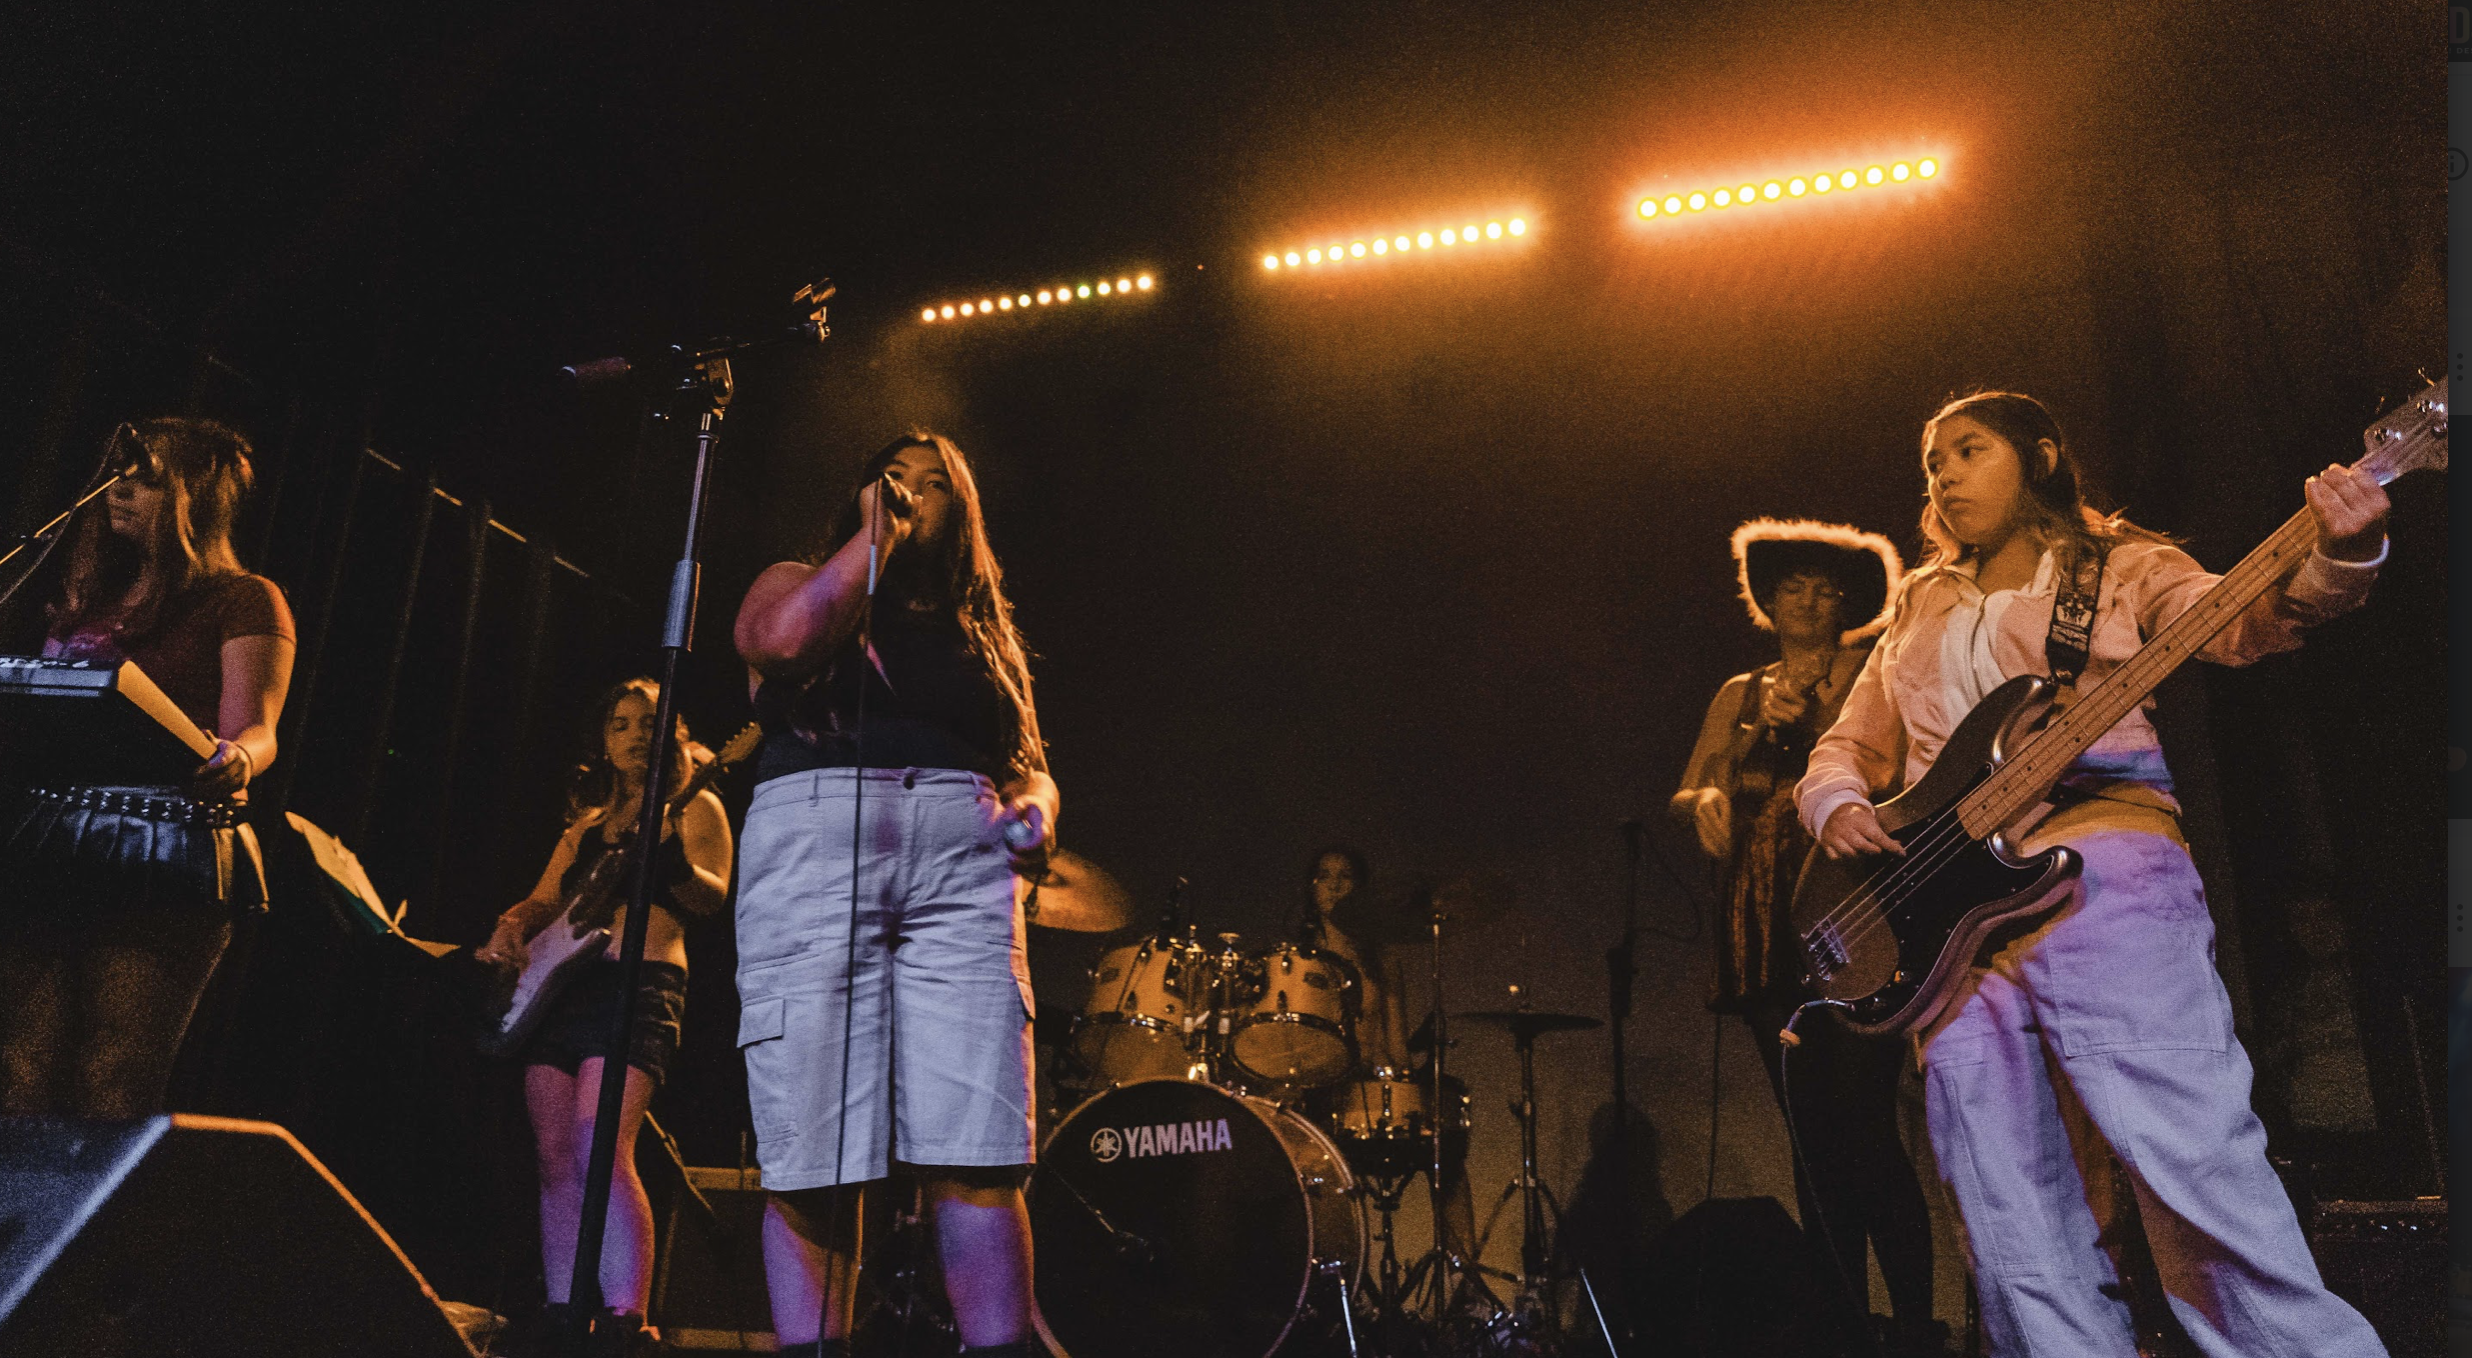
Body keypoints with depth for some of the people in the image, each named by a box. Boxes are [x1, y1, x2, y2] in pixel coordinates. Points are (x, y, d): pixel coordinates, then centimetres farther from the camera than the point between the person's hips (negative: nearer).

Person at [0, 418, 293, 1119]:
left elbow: (254, 731, -7)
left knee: (114, 1087, -9)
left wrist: (233, 762, -28)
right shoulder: (88, 596, 24)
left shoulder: (244, 599, 6)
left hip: (163, 856, -5)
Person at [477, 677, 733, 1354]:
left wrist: (670, 863, -29)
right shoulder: (586, 822, 24)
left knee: (598, 1151, -21)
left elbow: (714, 897, -8)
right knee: (555, 1160, 3)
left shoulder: (694, 807, 6)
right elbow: (544, 900, 23)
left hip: (639, 985, -7)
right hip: (559, 985, 7)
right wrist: (512, 926, 1)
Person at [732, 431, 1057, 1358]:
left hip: (961, 856, 2)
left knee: (977, 1156, -10)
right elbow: (779, 637, -5)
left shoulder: (982, 631, 28)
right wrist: (874, 536, 6)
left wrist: (1034, 809, 3)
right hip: (812, 840, -1)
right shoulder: (799, 582, 20)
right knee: (810, 1153, -6)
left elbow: (1031, 762, 26)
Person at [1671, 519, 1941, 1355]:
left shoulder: (1867, 676, 10)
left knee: (1864, 1124, -12)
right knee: (1813, 1136, 6)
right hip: (1768, 934, 4)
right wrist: (1707, 801, -7)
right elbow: (1686, 795, 14)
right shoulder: (1740, 694, 21)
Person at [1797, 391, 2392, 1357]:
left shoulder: (2118, 570, 13)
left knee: (2197, 1168, -15)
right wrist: (1837, 806, 3)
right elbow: (1847, 746, 26)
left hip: (2099, 877, -4)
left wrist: (2339, 558, -27)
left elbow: (2241, 619, -6)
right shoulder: (1920, 611, 26)